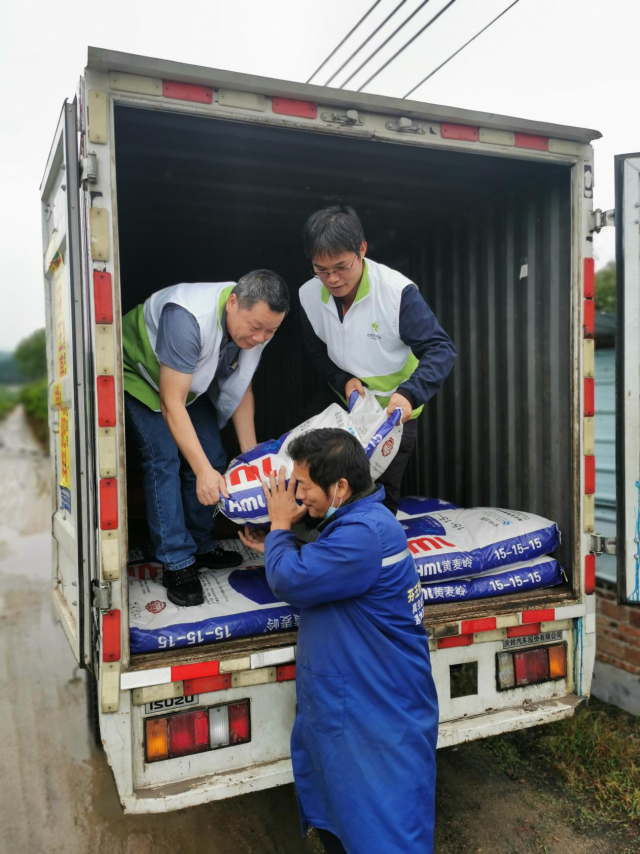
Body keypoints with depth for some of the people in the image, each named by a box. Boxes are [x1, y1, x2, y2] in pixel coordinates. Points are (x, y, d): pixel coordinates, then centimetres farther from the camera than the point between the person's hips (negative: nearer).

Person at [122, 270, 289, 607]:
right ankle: (177, 563, -10)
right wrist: (203, 471, -41)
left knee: (212, 457, -1)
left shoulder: (257, 322, -19)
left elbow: (241, 389, -6)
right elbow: (171, 402, -38)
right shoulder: (188, 318, -42)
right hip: (140, 375, -6)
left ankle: (200, 545, 15)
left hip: (191, 380, 6)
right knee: (163, 459, -18)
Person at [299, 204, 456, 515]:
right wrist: (343, 380, -18)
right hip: (343, 394, 5)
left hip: (394, 406, -4)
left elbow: (440, 349, -28)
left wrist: (409, 394, -45)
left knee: (381, 490, 3)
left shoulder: (398, 291, -29)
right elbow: (318, 352, 2)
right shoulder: (309, 295, -13)